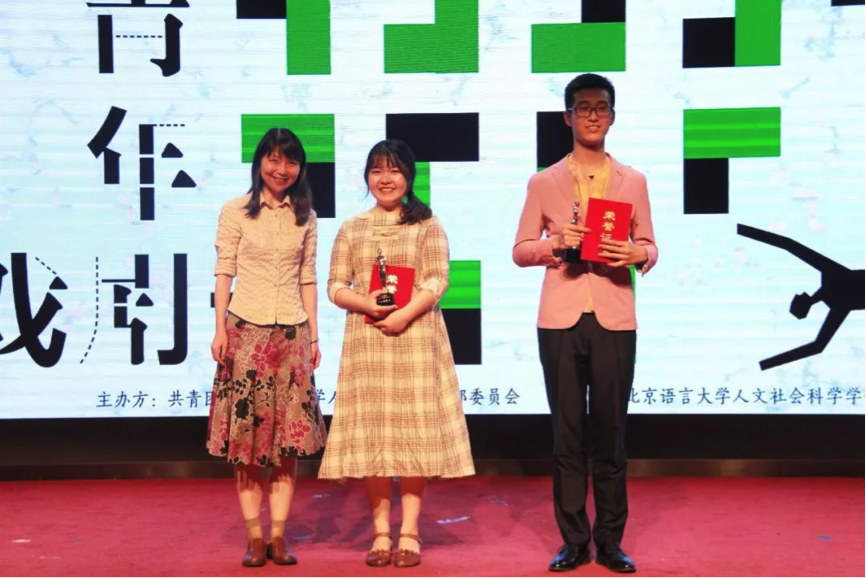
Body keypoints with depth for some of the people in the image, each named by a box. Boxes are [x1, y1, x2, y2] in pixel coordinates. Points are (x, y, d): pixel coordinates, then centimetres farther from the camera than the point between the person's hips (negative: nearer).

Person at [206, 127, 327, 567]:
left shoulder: (305, 217, 10)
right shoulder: (235, 212, 1)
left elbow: (307, 279, 11)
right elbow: (224, 272, 0)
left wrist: (313, 335, 7)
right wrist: (220, 329, -7)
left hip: (291, 332, 3)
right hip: (246, 328, -2)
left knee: (289, 434, 1)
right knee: (247, 432, -1)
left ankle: (278, 535, 8)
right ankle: (254, 536, 5)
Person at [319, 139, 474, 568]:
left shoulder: (426, 224, 6)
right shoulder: (352, 229, 12)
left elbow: (437, 281, -3)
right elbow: (336, 287, 6)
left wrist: (404, 314, -17)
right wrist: (369, 304, -13)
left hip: (415, 337, -2)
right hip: (366, 342, 2)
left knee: (415, 431, -2)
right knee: (370, 434, 0)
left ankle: (409, 532, 4)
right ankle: (380, 531, 7)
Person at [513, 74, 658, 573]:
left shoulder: (633, 182, 11)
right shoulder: (544, 183, 8)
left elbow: (650, 247, 12)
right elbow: (520, 251, 8)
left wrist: (635, 254, -11)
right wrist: (555, 245, -12)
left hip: (614, 320, 0)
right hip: (560, 319, 0)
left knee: (611, 432, 4)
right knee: (568, 433, 3)